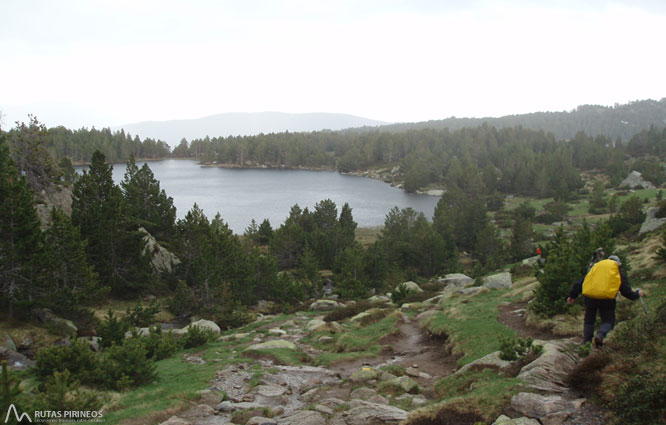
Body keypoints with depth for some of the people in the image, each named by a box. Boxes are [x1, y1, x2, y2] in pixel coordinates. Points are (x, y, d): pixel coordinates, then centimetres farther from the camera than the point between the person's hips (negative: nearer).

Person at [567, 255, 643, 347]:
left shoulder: (594, 267, 23)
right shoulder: (619, 273, 16)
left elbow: (580, 283, 20)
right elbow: (626, 291, 16)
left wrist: (572, 295, 24)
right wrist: (637, 294, 36)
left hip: (589, 297, 2)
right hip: (606, 299, -2)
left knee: (589, 320, 17)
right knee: (608, 321, 11)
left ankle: (586, 342, 11)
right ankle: (600, 335, -17)